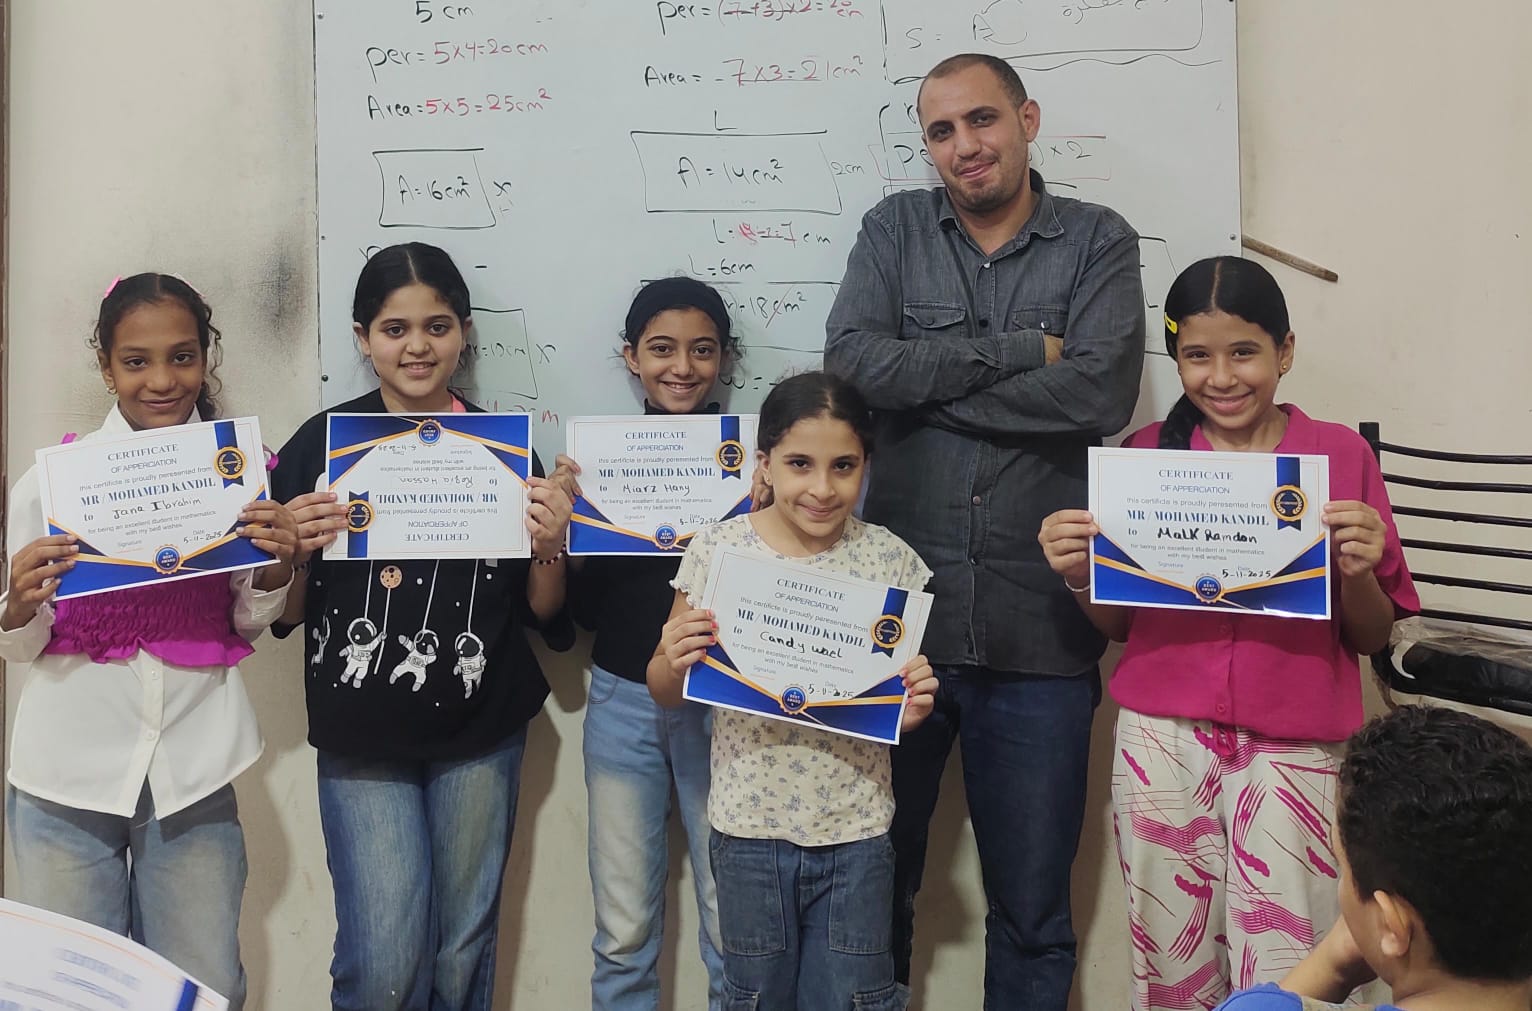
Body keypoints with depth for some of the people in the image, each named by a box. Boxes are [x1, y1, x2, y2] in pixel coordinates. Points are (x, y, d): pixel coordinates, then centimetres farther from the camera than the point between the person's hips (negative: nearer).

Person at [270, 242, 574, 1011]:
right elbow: (286, 614, 2)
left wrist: (549, 546, -15)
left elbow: (542, 612, 3)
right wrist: (297, 550, -16)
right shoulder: (319, 445, -3)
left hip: (480, 734, 1)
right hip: (361, 739, -1)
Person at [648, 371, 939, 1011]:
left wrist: (912, 708, -14)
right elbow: (666, 693, 1)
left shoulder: (890, 560, -6)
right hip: (748, 830, 0)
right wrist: (675, 661, -20)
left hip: (856, 834, 0)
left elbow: (904, 691, 7)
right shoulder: (717, 549, -7)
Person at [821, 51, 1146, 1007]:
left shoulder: (1098, 242, 3)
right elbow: (854, 362, -11)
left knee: (1034, 912, 13)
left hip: (1038, 631, -1)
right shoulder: (896, 229, 7)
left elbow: (1100, 393, -14)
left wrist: (927, 377, -10)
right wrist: (1023, 350, -11)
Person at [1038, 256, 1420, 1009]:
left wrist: (1358, 570, -15)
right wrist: (1078, 574, -9)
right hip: (1163, 740, 1)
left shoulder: (1341, 455, 1)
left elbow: (1371, 637, 4)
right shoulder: (1148, 454, 4)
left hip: (1291, 747, -1)